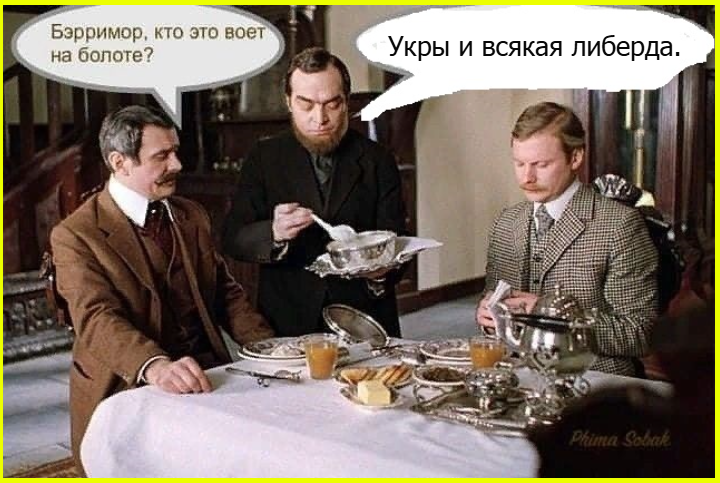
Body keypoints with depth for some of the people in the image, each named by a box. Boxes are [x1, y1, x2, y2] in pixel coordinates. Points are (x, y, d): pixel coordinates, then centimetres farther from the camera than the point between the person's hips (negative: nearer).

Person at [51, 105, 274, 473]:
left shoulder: (192, 216, 14)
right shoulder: (75, 235, -5)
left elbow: (225, 291, 17)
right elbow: (97, 318, -18)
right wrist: (156, 366, -38)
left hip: (204, 373, 5)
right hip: (129, 387, -5)